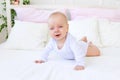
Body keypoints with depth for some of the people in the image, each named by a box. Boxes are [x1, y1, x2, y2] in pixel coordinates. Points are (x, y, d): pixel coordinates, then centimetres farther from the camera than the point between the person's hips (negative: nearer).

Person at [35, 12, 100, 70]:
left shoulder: (70, 40, -49)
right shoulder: (52, 41, -31)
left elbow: (78, 52, -57)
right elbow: (47, 49, -13)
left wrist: (80, 64, -67)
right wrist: (42, 59, -16)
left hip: (82, 48, -6)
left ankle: (89, 45, 36)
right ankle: (83, 40, 57)